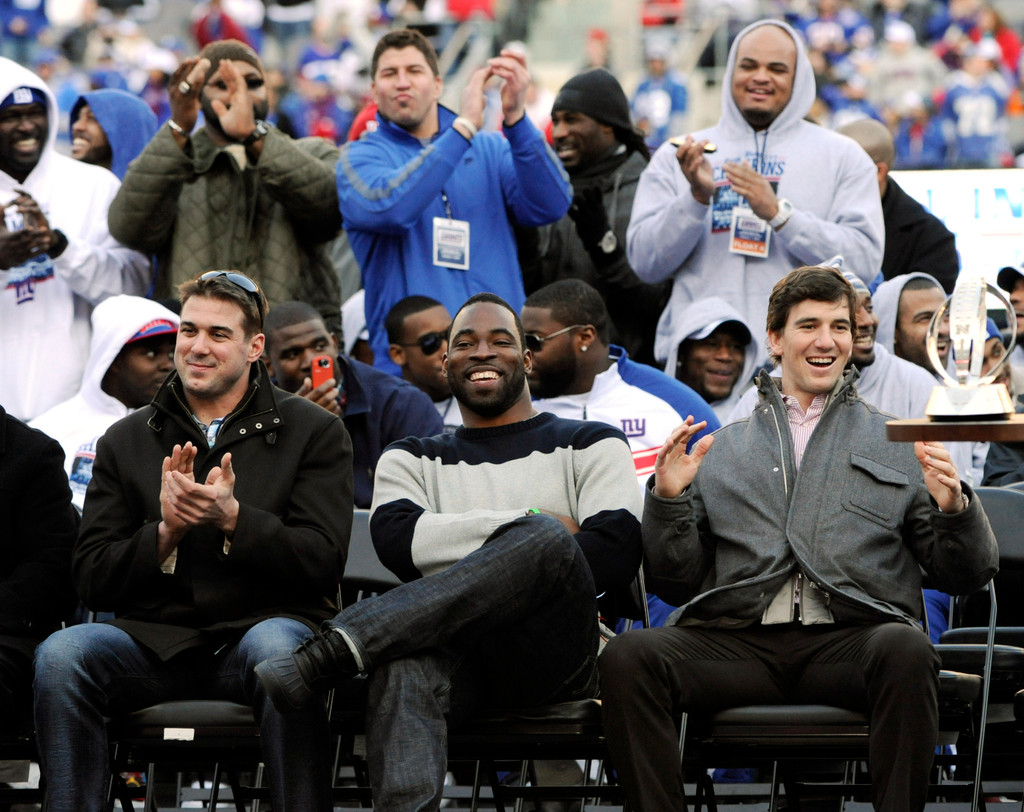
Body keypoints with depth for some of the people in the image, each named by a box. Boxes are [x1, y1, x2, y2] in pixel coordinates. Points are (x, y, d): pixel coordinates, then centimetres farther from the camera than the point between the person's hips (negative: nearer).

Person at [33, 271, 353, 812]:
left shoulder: (314, 433, 8)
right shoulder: (126, 441, 15)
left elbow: (323, 562, -2)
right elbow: (92, 579, 9)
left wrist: (232, 518, -17)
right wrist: (165, 532, -10)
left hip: (262, 626, -2)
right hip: (153, 640, 2)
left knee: (276, 646, -38)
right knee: (61, 655, -28)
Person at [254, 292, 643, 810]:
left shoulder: (589, 445, 21)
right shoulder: (411, 460, 28)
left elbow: (616, 556, 3)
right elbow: (398, 541, 3)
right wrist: (528, 521, -1)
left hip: (555, 656, -1)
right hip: (455, 649, 1)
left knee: (545, 539, -35)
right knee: (407, 660, -39)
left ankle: (332, 653, -40)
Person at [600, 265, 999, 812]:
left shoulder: (897, 445, 21)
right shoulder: (721, 451, 24)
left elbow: (968, 575, 15)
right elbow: (673, 583, 18)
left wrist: (955, 508, -6)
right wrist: (668, 499, 2)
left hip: (852, 637, -1)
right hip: (738, 639, 1)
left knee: (906, 651, -37)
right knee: (628, 657, -27)